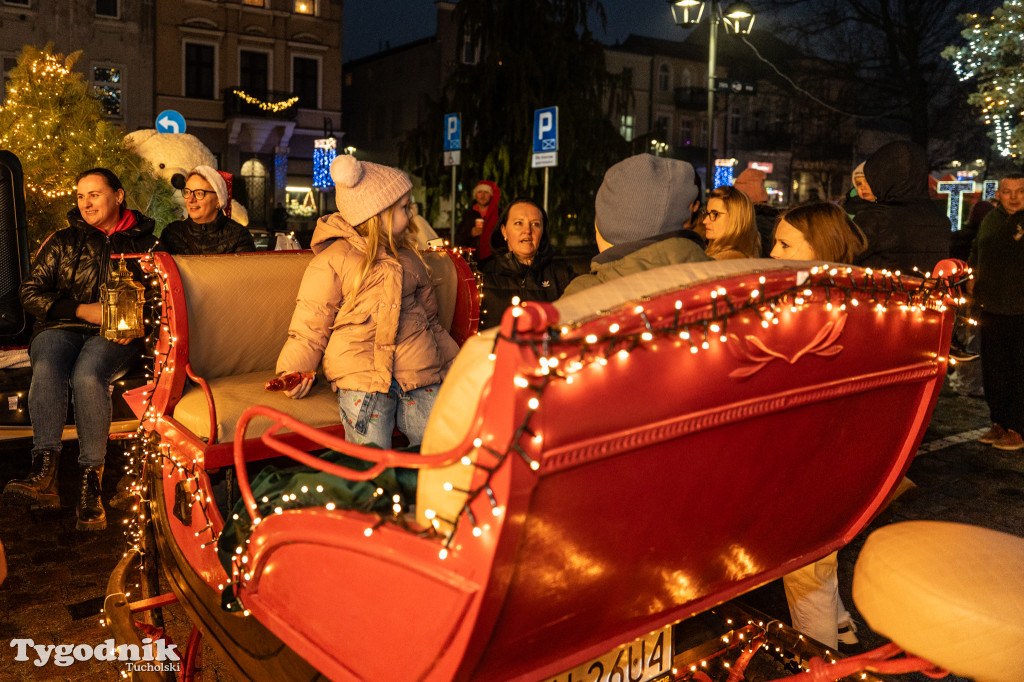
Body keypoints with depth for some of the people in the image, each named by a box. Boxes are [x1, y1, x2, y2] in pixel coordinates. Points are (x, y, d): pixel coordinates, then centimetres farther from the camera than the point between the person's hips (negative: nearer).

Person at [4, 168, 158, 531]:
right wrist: (81, 309, -4)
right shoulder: (63, 242, 21)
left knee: (88, 375, -36)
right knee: (47, 368, -34)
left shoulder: (144, 245, 16)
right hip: (61, 327, 3)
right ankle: (44, 472, -41)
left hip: (117, 336, -2)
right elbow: (31, 291, 12)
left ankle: (90, 481, -34)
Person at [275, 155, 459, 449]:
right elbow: (309, 328, 6)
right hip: (362, 377, -4)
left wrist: (454, 359, 22)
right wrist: (293, 373, -11)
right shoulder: (330, 262, 5)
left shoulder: (407, 256, 25)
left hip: (421, 372, 5)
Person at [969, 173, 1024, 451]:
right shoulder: (990, 220, 10)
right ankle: (999, 423, 26)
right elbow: (976, 251, 24)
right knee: (993, 370, 13)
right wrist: (971, 276, 11)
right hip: (991, 308, 6)